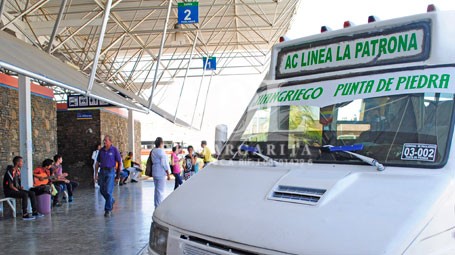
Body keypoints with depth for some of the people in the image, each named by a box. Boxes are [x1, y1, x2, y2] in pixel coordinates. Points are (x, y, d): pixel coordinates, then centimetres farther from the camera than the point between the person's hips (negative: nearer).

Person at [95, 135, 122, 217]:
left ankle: (108, 209, 1)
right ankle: (111, 201, 36)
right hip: (102, 171, 5)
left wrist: (118, 174, -4)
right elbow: (97, 162, 15)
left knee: (108, 191, -9)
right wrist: (96, 173, 9)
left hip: (110, 171, -5)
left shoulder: (114, 150, -3)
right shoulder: (101, 150, 9)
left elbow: (120, 162, -1)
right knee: (102, 190, 9)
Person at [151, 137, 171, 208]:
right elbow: (164, 164, -16)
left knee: (157, 189, 17)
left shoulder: (153, 151, 10)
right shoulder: (161, 151, -16)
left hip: (154, 172, 9)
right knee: (160, 190, -3)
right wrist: (168, 174, -10)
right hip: (161, 173, -9)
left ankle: (156, 206, 24)